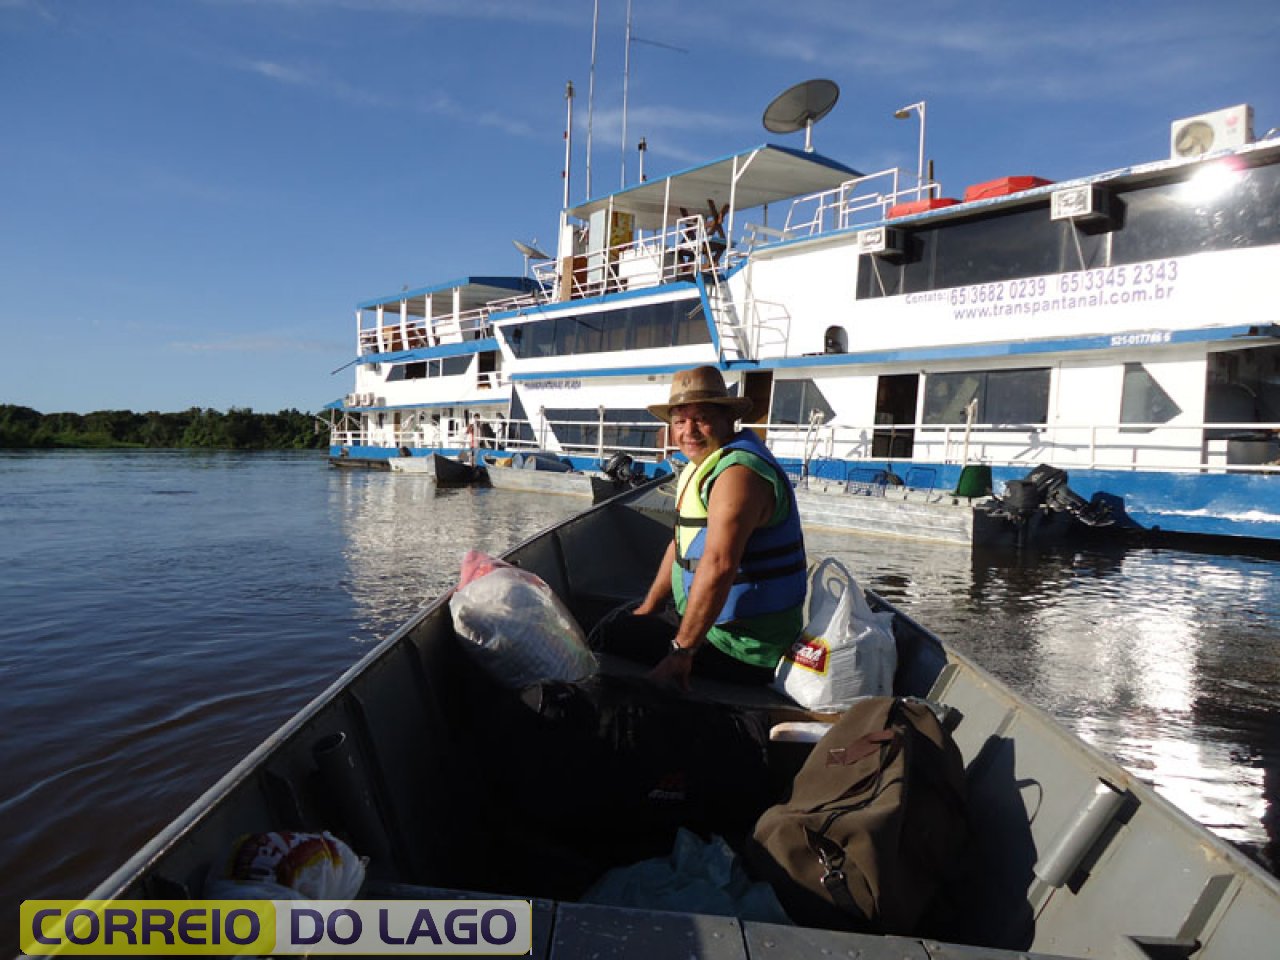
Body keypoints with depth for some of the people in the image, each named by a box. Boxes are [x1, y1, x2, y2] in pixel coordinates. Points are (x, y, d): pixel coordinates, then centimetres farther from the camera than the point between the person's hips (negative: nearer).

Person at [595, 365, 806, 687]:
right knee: (629, 624, 22)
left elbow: (718, 566, -32)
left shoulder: (737, 473, -24)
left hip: (744, 650, -10)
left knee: (614, 637, -10)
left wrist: (681, 651, -30)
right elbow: (682, 543, 17)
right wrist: (647, 609, 16)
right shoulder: (702, 465, 10)